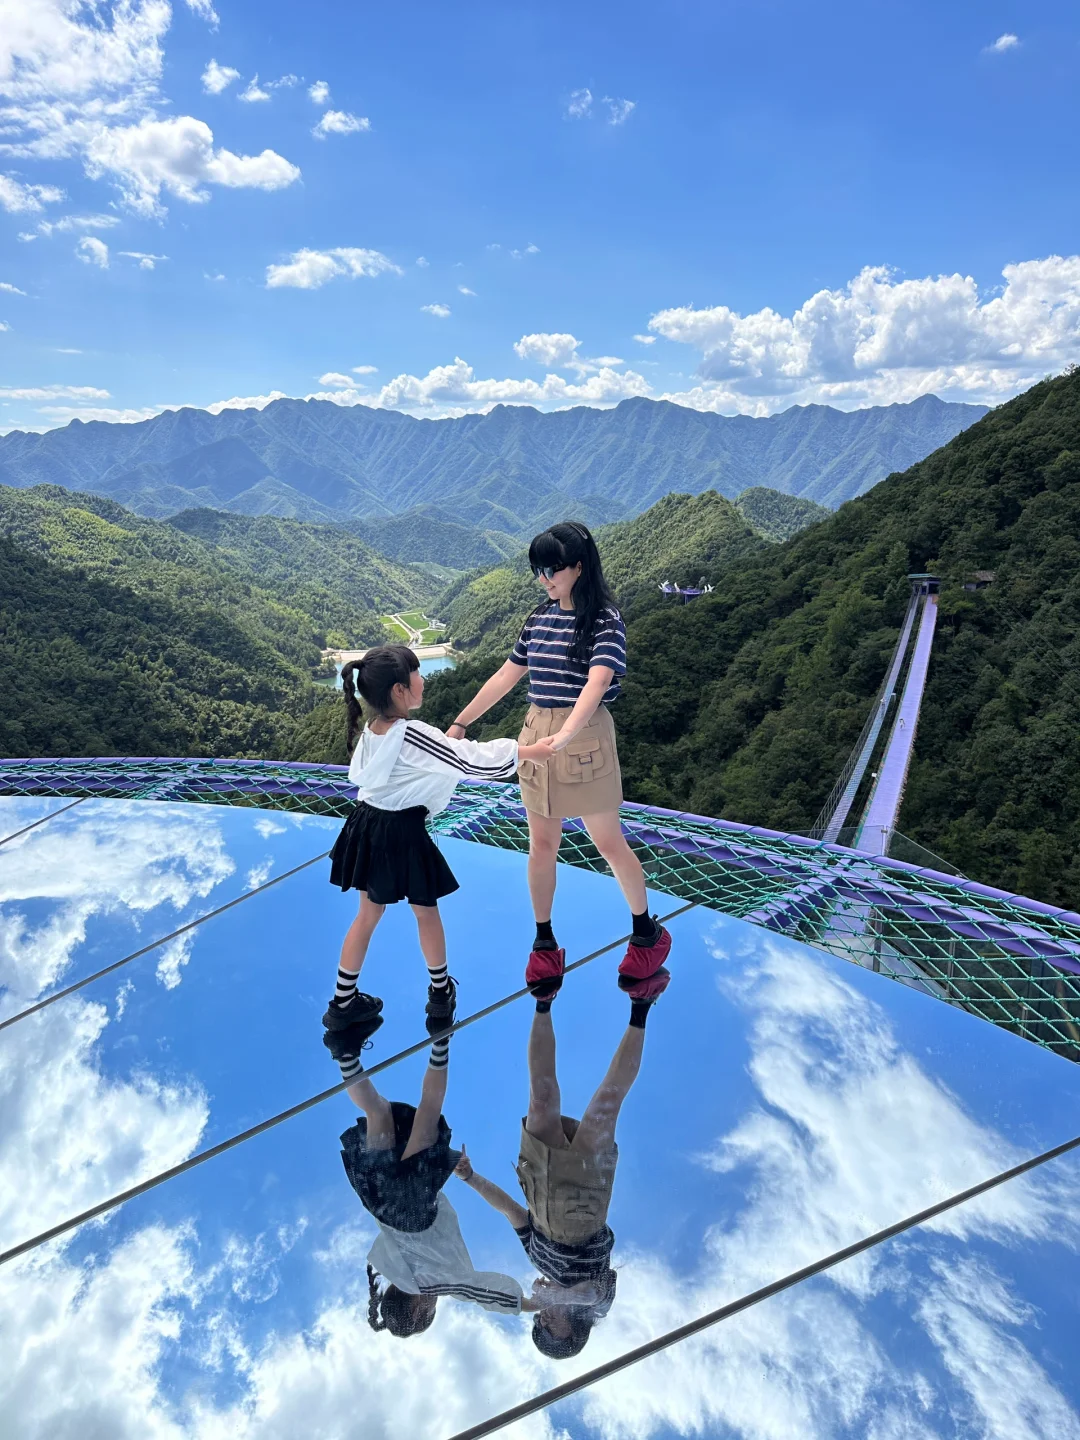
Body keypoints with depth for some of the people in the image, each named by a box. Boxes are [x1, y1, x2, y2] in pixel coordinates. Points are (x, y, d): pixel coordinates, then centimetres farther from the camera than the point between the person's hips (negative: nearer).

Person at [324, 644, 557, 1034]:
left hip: (368, 827, 7)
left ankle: (343, 1003, 26)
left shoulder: (370, 731, -1)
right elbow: (473, 759, -22)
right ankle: (440, 993, 33)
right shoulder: (413, 736, -24)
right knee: (426, 913, 15)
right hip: (402, 834, -7)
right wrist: (527, 751, -12)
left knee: (368, 914, 18)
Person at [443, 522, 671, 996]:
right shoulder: (540, 617, 7)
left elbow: (597, 682, -27)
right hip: (535, 732, 6)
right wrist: (461, 722, 11)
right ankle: (544, 943, 24)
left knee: (608, 841, 6)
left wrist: (565, 735, -42)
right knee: (542, 843, 10)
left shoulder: (605, 620, -12)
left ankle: (647, 932, 26)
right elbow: (506, 677, 14)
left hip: (585, 736, -5)